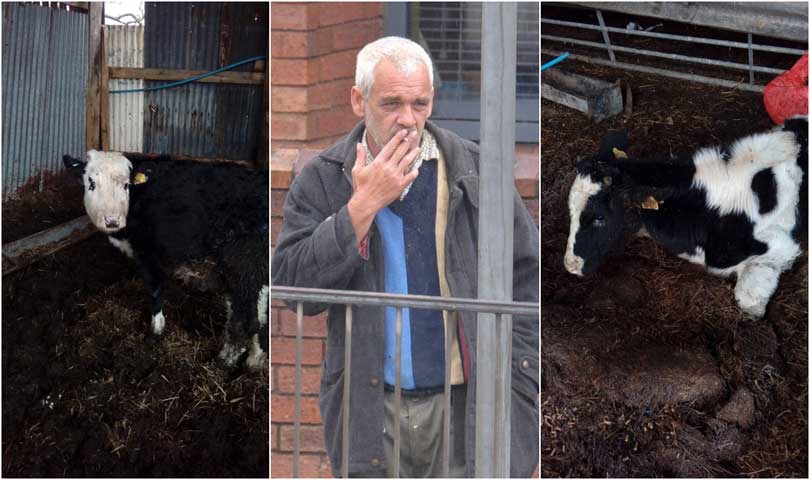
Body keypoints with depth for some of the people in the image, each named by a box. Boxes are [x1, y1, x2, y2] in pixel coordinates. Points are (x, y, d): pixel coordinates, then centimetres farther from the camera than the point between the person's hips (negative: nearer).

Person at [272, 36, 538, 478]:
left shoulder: (474, 172, 1)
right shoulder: (321, 180, 2)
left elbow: (524, 281, 6)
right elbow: (292, 286, -8)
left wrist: (515, 387, -1)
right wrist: (363, 205, -14)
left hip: (465, 408, -1)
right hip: (370, 412, 1)